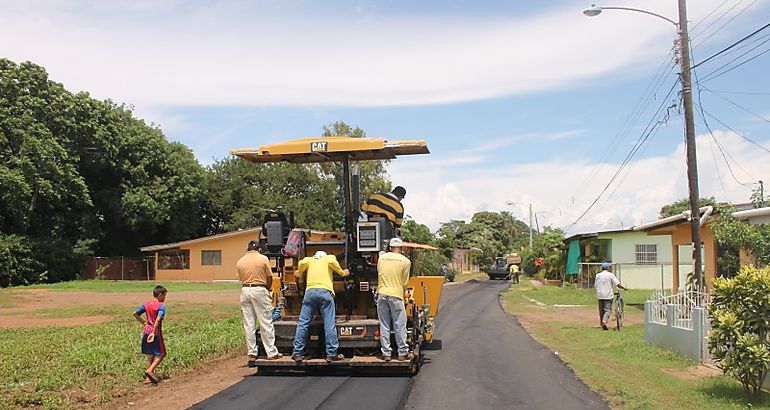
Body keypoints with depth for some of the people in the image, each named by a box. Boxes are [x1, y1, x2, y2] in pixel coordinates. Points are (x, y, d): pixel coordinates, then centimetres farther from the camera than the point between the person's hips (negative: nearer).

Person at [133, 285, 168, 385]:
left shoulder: (146, 304, 7)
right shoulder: (161, 306, -13)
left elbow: (135, 313, 6)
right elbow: (158, 320, -24)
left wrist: (143, 322, 13)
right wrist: (154, 333, -23)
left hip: (146, 331, 7)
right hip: (156, 332, -7)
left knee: (150, 355, 15)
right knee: (161, 354, 5)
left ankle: (148, 378, 16)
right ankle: (150, 370, -13)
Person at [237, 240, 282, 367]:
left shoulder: (240, 262, 9)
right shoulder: (263, 258, 0)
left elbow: (241, 279, 10)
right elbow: (269, 278, 2)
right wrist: (268, 290, 19)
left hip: (245, 290, 3)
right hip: (259, 289, -3)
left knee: (248, 325, 6)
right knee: (266, 323, 2)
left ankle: (252, 354, 7)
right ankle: (271, 353, 5)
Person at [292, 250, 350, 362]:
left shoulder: (309, 260, 25)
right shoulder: (329, 258, 20)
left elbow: (302, 263, 5)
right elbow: (332, 262, -3)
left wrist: (300, 276, 22)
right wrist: (342, 273, 9)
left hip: (310, 291, 2)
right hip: (325, 292, -2)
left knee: (303, 323, 3)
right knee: (329, 324, -2)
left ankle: (297, 353, 1)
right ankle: (332, 354, -4)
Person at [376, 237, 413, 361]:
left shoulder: (381, 258, 6)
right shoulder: (405, 261, -2)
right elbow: (405, 282, 3)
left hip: (382, 294, 3)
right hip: (396, 295, -3)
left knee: (384, 325, 8)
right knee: (400, 325, 5)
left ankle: (386, 353, 11)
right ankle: (403, 352, 11)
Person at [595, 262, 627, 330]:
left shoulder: (598, 275, 4)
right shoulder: (610, 275, -5)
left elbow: (595, 285, 8)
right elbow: (618, 284, -8)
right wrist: (624, 288, 7)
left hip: (600, 295, 3)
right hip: (608, 295, -3)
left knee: (601, 310, 13)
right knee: (608, 309, -2)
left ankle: (602, 322, 19)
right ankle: (604, 322, -21)